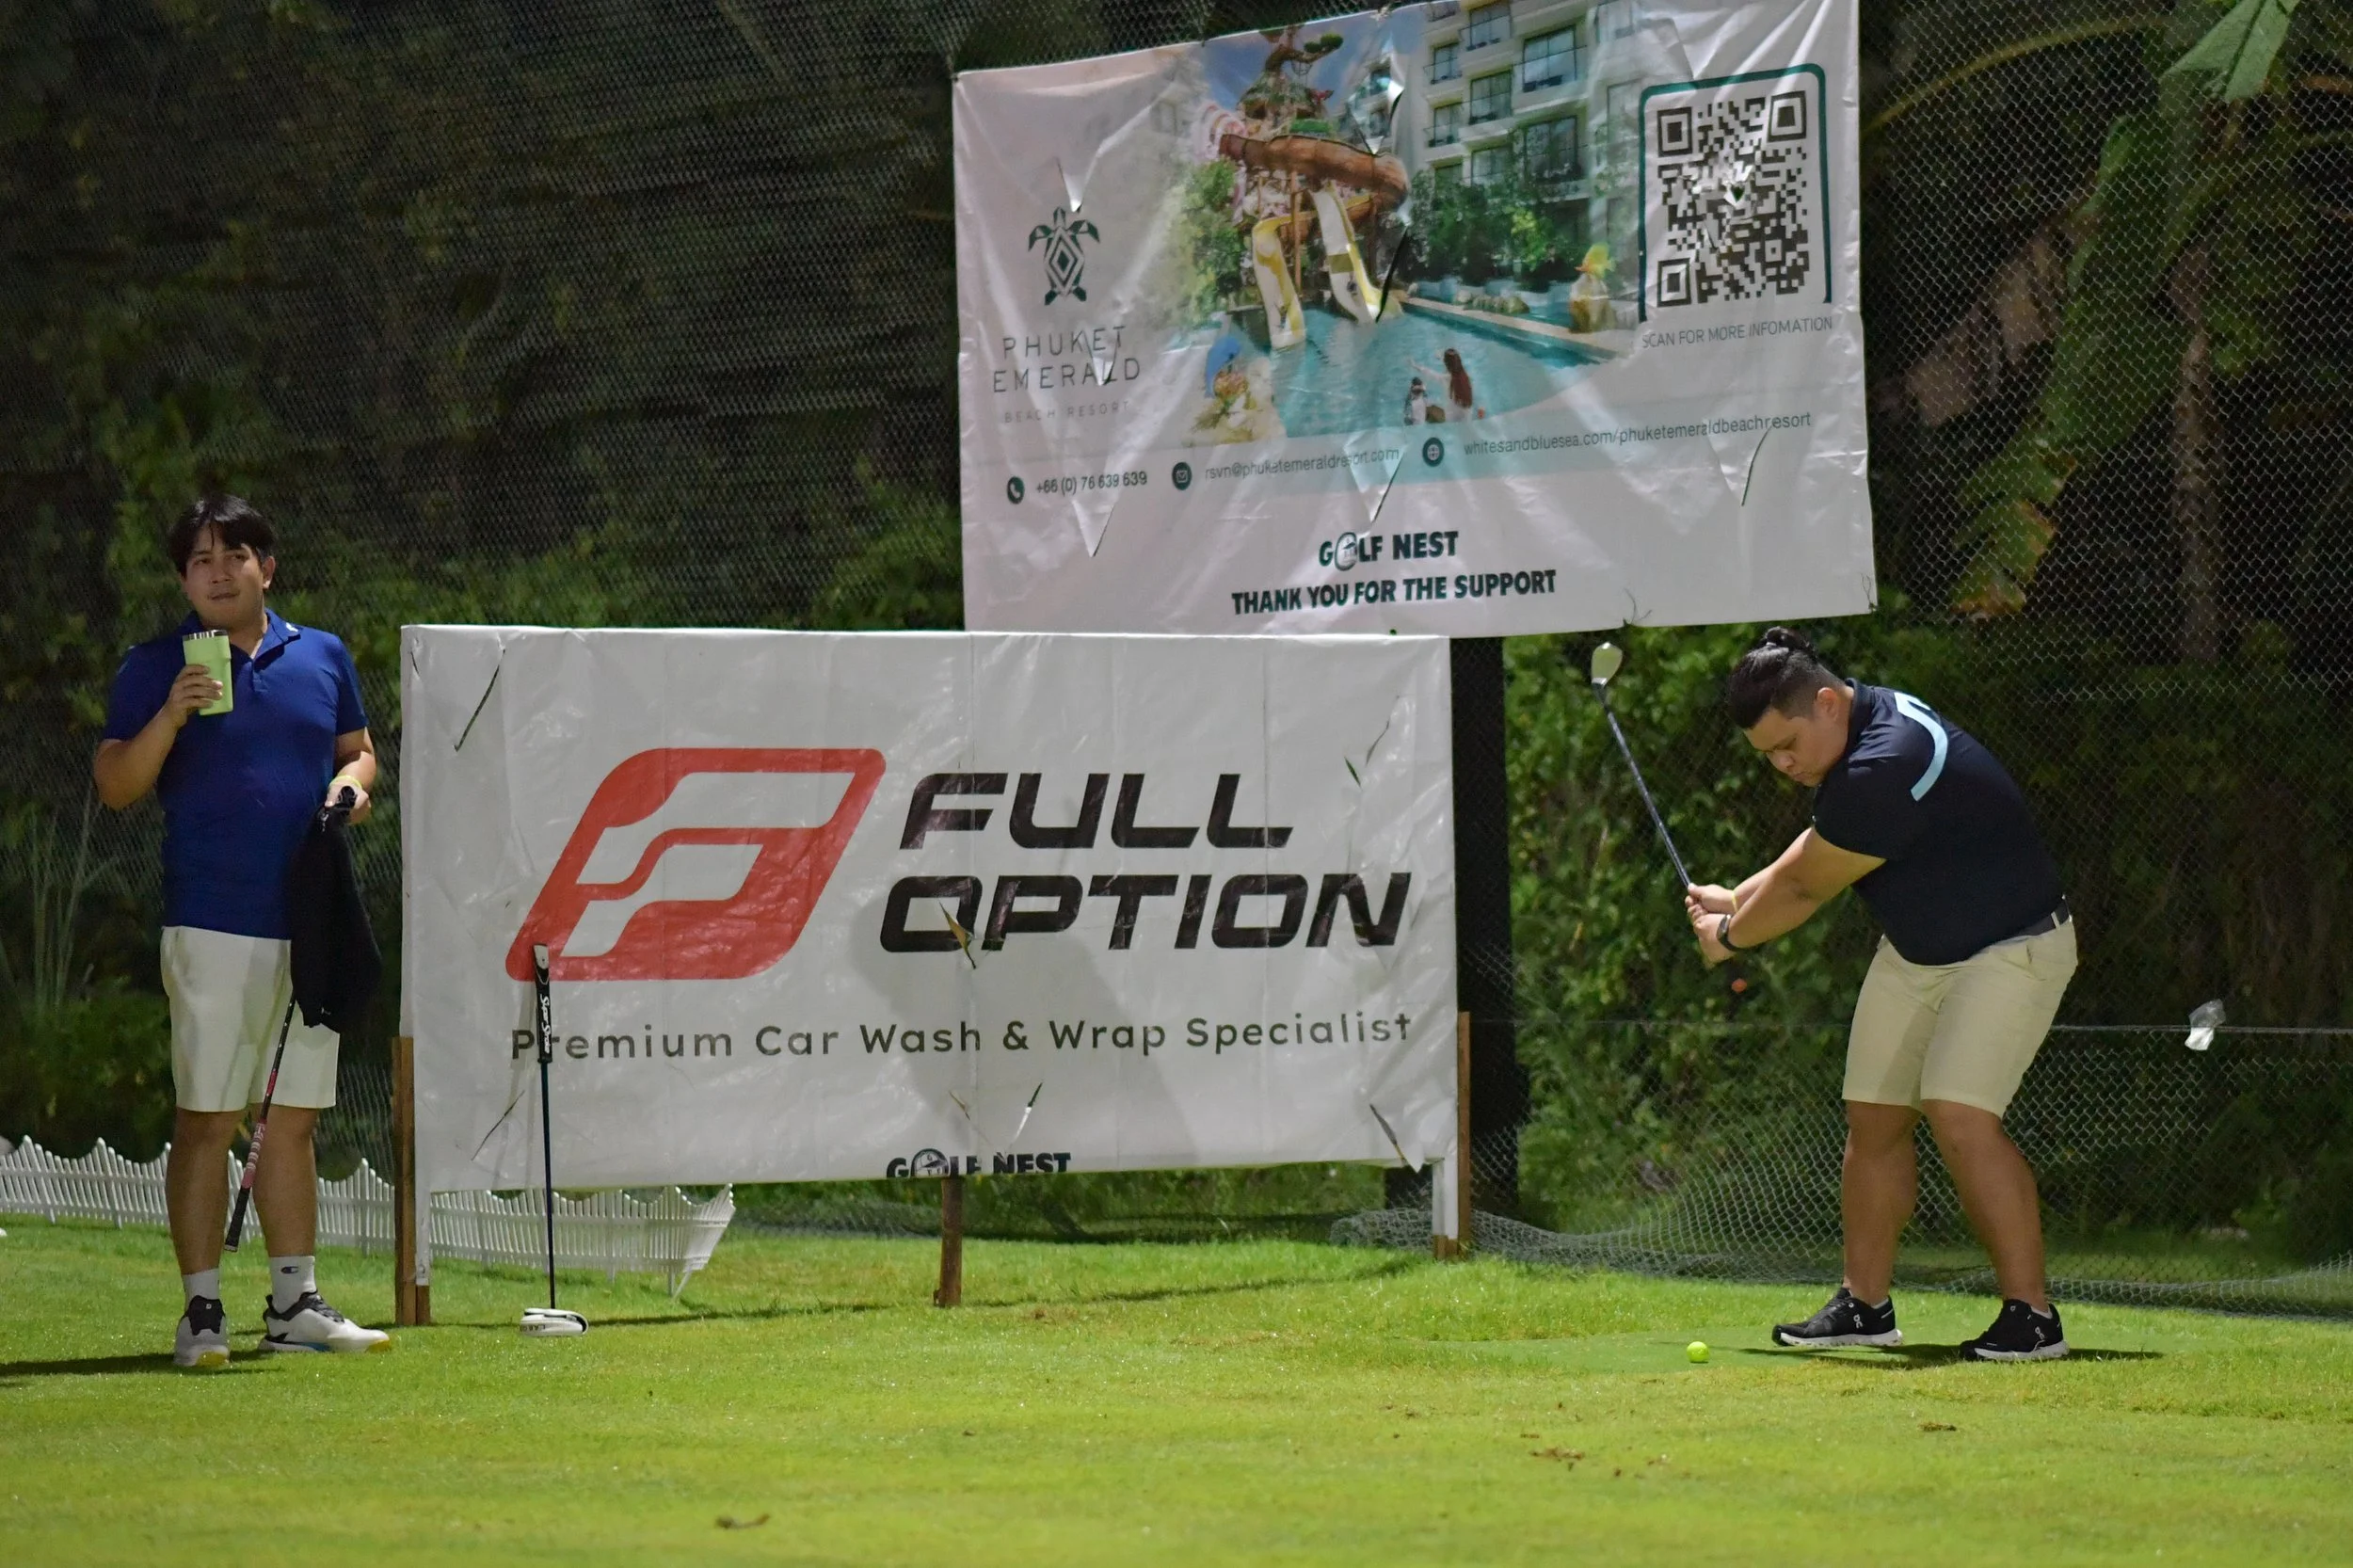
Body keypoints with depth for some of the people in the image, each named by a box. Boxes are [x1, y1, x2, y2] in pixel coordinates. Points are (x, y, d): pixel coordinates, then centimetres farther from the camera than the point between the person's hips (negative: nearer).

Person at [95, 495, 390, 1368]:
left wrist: (351, 782, 1)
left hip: (313, 922, 4)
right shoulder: (157, 667, 2)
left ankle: (294, 1303, 16)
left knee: (296, 1118, 9)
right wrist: (170, 716, -18)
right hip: (214, 925, -4)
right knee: (206, 1118, -6)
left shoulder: (322, 658, 13)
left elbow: (359, 752, 23)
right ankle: (201, 1311, -4)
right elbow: (116, 787, -3)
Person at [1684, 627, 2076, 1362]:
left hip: (2010, 949, -10)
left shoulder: (1885, 767, -32)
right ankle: (1865, 1304, 16)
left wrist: (1729, 936, -2)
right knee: (1873, 1120, 6)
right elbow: (1818, 847, 17)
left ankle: (2031, 1315, -18)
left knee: (1961, 1118, -22)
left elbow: (1806, 888, -19)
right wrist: (1737, 900, 10)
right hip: (1914, 953, 10)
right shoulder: (1866, 723, -1)